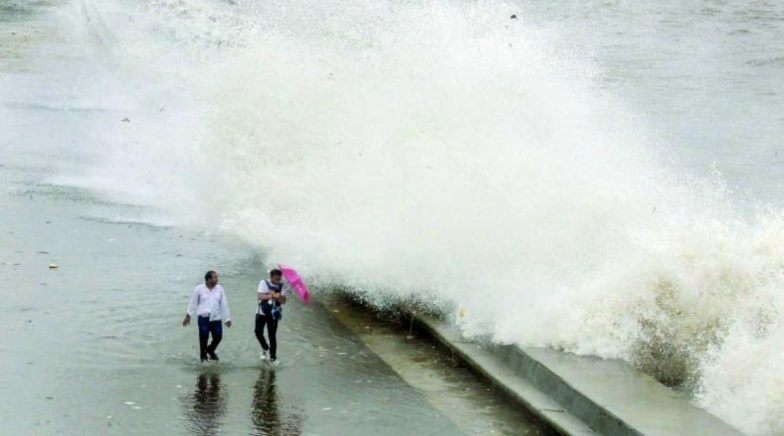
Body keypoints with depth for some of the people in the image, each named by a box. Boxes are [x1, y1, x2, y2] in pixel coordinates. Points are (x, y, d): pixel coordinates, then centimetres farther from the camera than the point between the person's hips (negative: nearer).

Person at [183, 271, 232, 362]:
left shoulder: (220, 289, 6)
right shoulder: (199, 289, 0)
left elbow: (224, 304, 9)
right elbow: (193, 303, 7)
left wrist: (227, 318, 10)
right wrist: (188, 316, 10)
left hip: (216, 318, 3)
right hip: (204, 317, -3)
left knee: (218, 336, 1)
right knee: (204, 336, -4)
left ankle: (210, 350, 31)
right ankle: (203, 355, 17)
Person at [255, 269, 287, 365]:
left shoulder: (281, 286, -2)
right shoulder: (263, 283, -8)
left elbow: (284, 301, -8)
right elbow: (260, 296, -19)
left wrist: (279, 297, -31)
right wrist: (270, 296, -35)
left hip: (274, 314, 0)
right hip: (262, 312, 0)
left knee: (272, 335, -1)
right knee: (258, 332, 0)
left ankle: (273, 357, 10)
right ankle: (265, 348, 29)